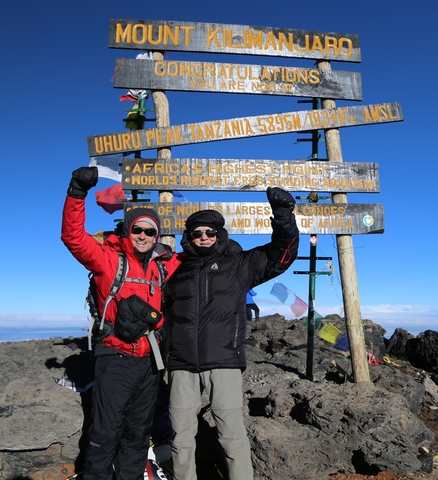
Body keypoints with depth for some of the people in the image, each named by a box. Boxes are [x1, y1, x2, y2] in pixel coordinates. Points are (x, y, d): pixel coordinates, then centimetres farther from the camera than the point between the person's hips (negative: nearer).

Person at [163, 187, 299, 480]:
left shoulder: (238, 264, 8)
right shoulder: (177, 269, 15)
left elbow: (281, 254, 2)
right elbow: (162, 307, 25)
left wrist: (283, 214, -10)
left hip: (224, 362, -3)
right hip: (183, 364, 3)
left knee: (232, 433, -3)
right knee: (181, 436, 10)